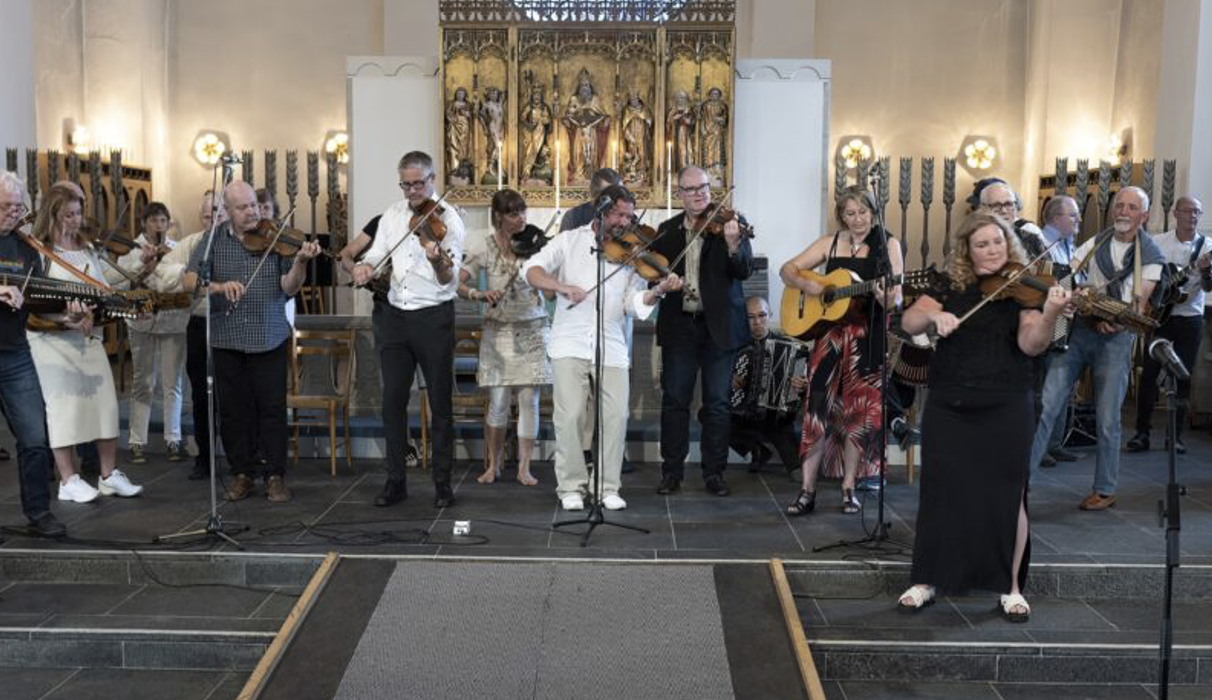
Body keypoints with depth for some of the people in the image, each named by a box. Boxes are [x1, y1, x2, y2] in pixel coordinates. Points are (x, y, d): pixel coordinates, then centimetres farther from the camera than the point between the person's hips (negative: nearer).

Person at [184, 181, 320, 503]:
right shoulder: (214, 240, 3)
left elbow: (288, 288, -5)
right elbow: (190, 282, -4)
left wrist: (300, 262, -23)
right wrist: (219, 286, -22)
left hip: (269, 338, -1)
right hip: (226, 339, 2)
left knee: (272, 408, 1)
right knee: (233, 410, 8)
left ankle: (275, 475, 10)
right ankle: (242, 474, 20)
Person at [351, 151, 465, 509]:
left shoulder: (447, 219, -6)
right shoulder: (393, 214, 10)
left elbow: (448, 280, -15)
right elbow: (376, 254, 14)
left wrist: (438, 262, -37)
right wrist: (365, 266, -9)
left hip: (434, 318, -5)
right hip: (394, 315, 5)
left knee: (440, 403, 2)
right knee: (393, 401, 7)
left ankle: (442, 482, 12)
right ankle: (395, 480, 17)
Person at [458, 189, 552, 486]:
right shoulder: (485, 246, -5)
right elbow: (459, 284, -11)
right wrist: (479, 294, -29)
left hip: (532, 329, 1)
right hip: (498, 330, 0)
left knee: (529, 399, -2)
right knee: (498, 401, 0)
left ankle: (524, 467, 9)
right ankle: (492, 465, 17)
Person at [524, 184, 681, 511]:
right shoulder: (570, 241, 6)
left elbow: (634, 303, 0)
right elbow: (532, 269, -4)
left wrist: (658, 291, -20)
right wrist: (563, 287, -21)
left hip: (612, 346, 2)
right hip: (570, 343, -1)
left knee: (616, 416, -4)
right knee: (569, 414, -8)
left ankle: (608, 487, 12)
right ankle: (571, 486, 8)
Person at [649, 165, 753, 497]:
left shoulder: (729, 223, -1)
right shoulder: (667, 230, 9)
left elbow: (745, 270, -12)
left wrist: (733, 245, -31)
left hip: (718, 325, -2)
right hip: (679, 324, 2)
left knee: (717, 403, 4)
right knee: (674, 400, 5)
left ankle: (714, 472, 14)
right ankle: (672, 471, 14)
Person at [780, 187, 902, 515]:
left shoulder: (888, 247, 2)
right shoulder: (830, 243, 8)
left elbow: (896, 300, -2)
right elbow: (787, 270, 8)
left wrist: (886, 298, -24)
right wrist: (806, 284, -11)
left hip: (869, 338, -1)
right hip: (830, 332, 1)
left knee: (859, 410, 2)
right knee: (819, 407, -4)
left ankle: (849, 488, 15)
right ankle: (807, 490, -1)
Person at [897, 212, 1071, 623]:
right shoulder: (950, 287, 7)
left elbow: (1031, 344, -13)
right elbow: (909, 323, -3)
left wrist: (1049, 315, -32)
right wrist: (933, 314, -24)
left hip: (1005, 408, -2)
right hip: (948, 407, 2)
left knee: (1006, 496, 2)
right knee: (940, 492, 6)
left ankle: (1012, 588, 18)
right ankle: (927, 581, 19)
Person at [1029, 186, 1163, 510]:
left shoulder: (1151, 255, 1)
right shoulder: (1095, 243, 11)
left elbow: (1140, 304, -6)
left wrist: (1114, 323, -25)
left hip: (1116, 337, -3)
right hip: (1078, 329, 3)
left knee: (1107, 420, 0)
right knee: (1045, 405, -6)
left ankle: (1105, 490, 14)